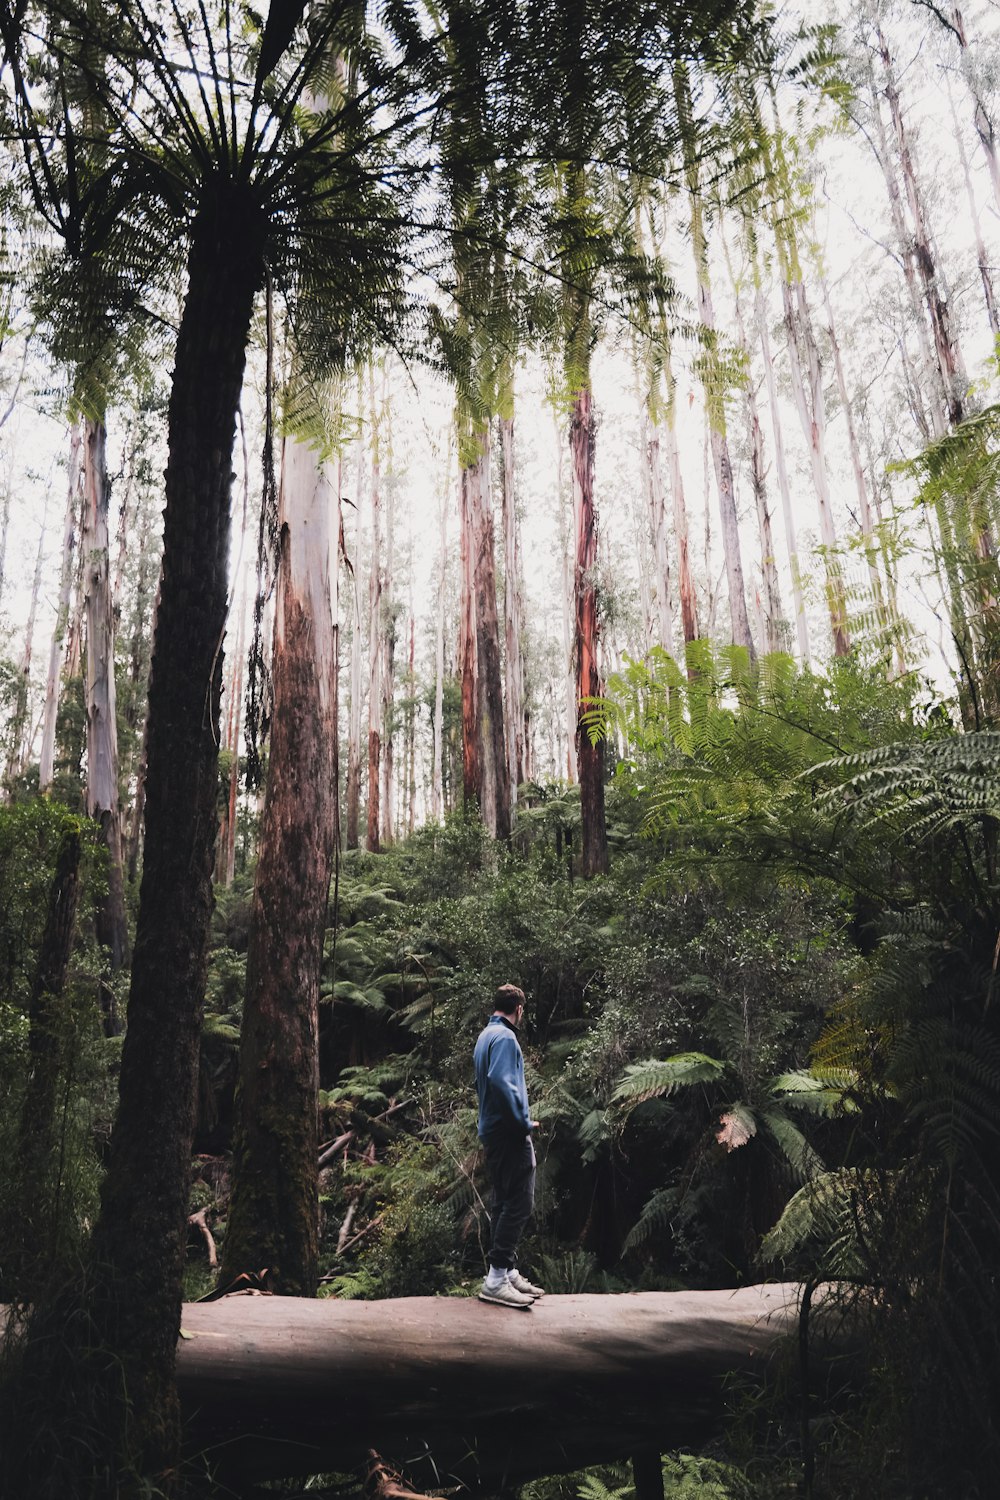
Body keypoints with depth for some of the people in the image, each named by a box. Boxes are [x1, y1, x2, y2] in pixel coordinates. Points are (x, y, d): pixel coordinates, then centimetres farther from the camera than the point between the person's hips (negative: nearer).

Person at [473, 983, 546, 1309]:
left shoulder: (485, 1036, 16)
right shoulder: (505, 1037, -14)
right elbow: (500, 1082, -26)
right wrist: (524, 1122, -18)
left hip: (493, 1132, 10)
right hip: (509, 1134, -10)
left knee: (503, 1203, 13)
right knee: (519, 1204, -9)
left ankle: (507, 1271, 19)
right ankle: (497, 1278, -9)